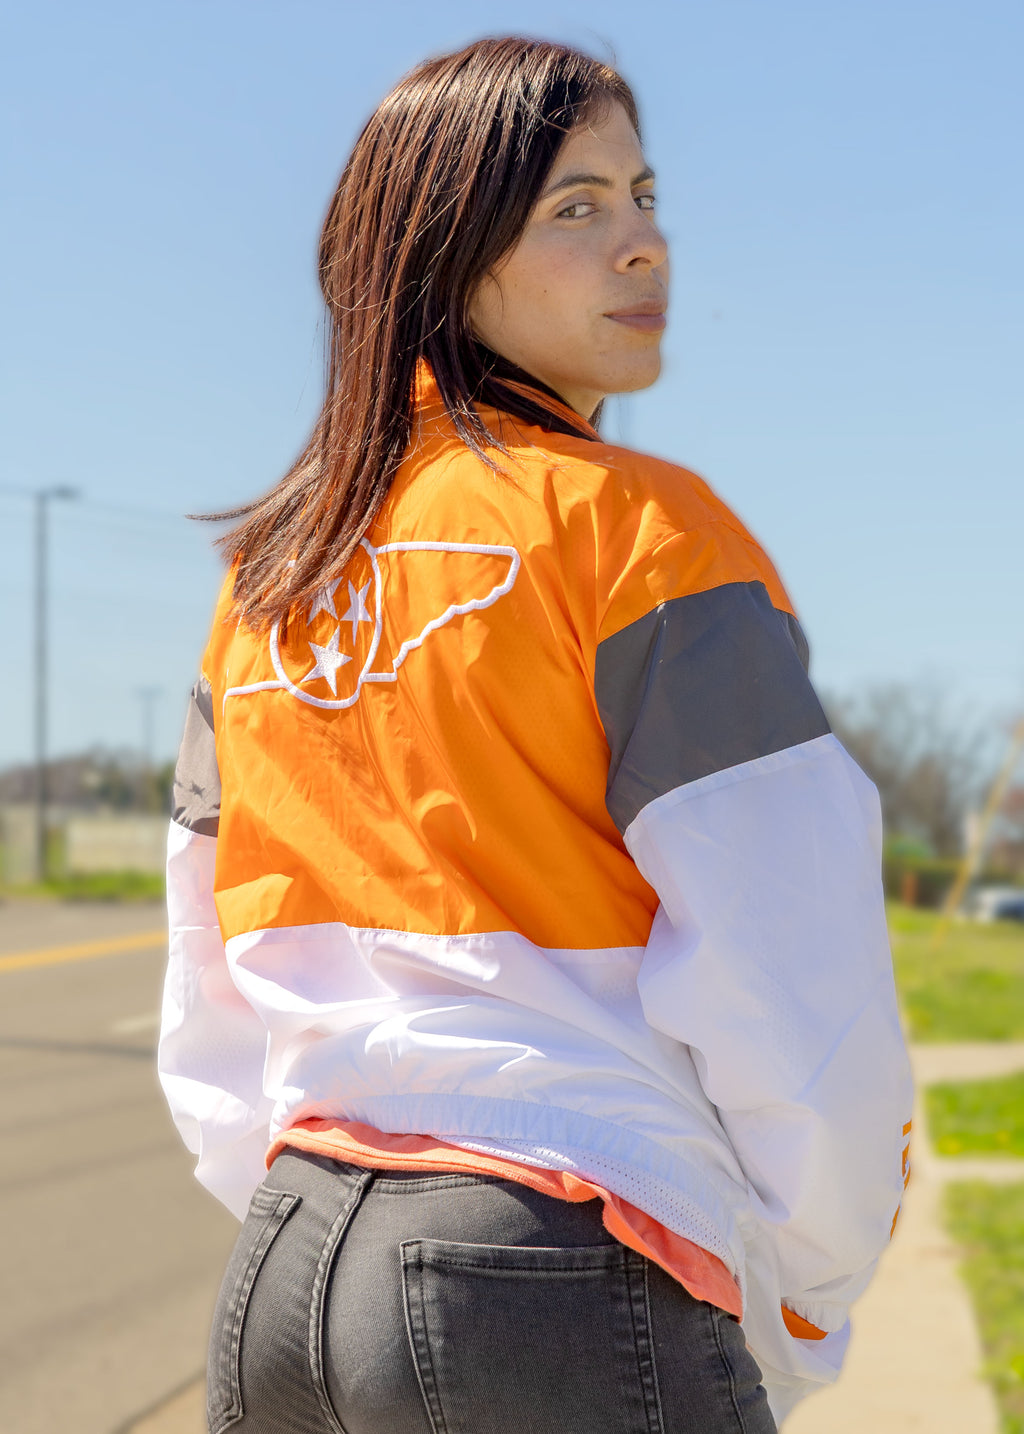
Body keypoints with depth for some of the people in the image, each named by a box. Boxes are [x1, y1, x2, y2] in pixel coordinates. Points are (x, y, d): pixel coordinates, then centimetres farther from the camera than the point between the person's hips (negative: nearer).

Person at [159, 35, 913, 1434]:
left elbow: (211, 1023, 13)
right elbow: (801, 998, -13)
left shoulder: (263, 582, 10)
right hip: (565, 1283, -6)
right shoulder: (636, 523, -9)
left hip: (277, 1286, 6)